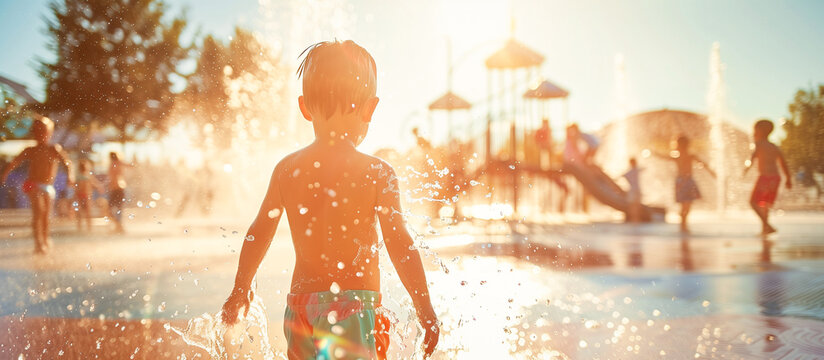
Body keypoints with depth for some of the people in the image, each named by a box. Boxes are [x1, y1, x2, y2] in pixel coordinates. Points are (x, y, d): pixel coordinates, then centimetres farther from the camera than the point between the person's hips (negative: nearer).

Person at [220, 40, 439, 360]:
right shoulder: (377, 173, -7)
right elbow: (399, 244, -9)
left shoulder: (286, 169, 4)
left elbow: (259, 234, 12)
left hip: (301, 304, 5)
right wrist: (425, 309, 0)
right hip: (354, 303, -5)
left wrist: (241, 288, 27)